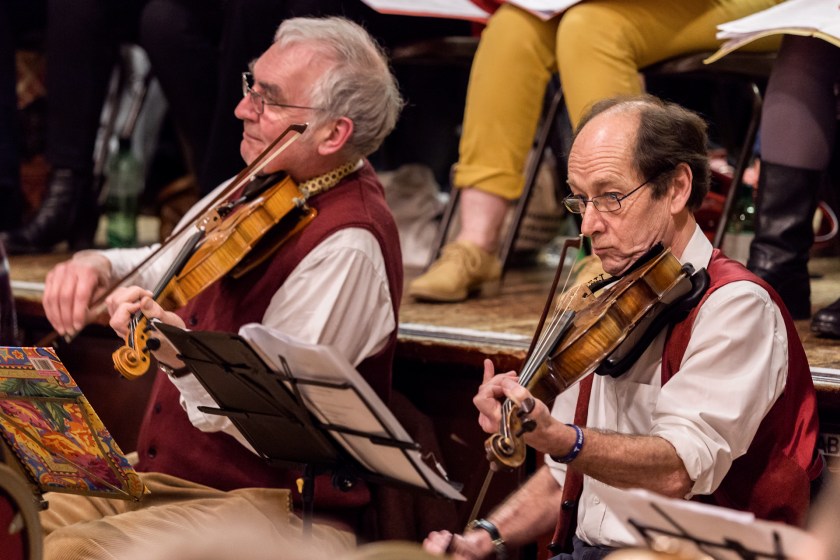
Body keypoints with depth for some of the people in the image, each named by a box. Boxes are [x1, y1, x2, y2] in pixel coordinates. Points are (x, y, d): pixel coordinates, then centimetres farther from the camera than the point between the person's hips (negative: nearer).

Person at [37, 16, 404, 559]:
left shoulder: (346, 246, -21)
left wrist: (186, 358, -42)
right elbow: (171, 265, 26)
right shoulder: (271, 183, 8)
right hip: (165, 474, 9)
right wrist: (100, 265, 4)